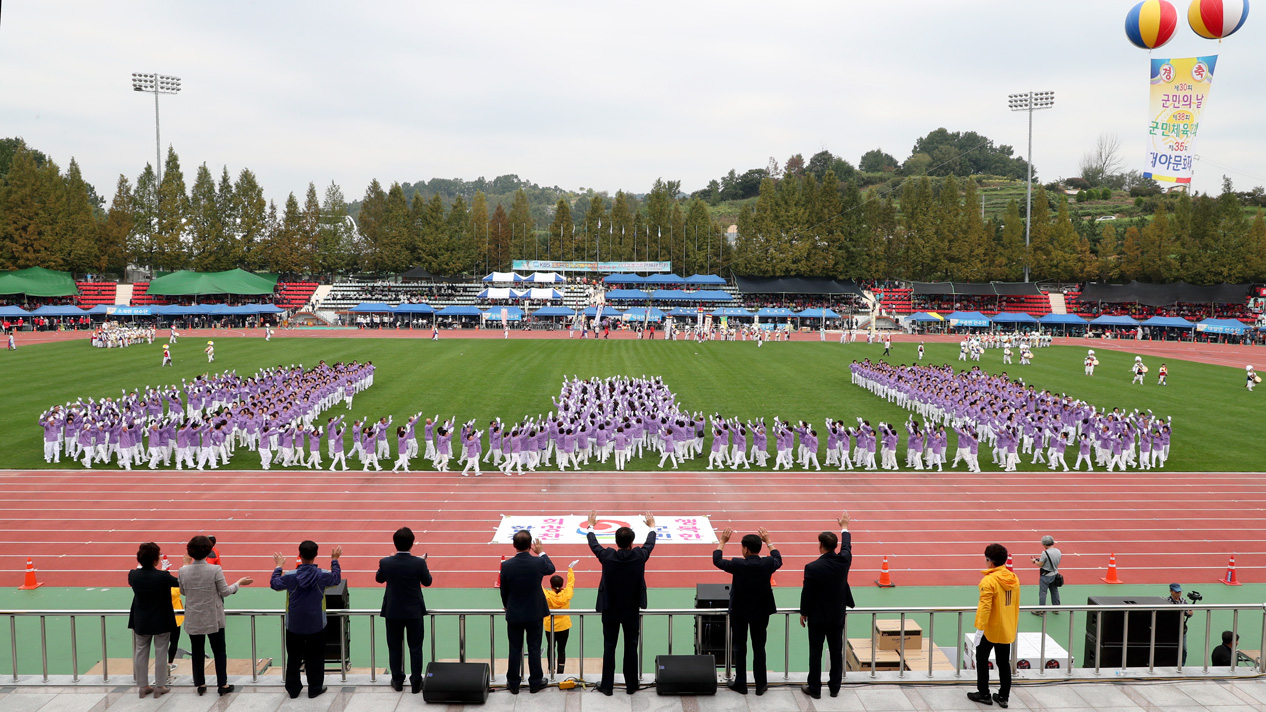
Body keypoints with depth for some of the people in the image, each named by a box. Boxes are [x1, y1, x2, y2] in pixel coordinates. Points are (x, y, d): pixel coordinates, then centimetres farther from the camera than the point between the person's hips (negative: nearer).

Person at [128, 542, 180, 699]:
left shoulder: (133, 575, -13)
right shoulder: (162, 576, -25)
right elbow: (180, 582, -9)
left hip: (141, 622, 4)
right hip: (161, 622, -4)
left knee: (140, 652, 16)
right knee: (160, 653, 9)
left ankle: (143, 686, 25)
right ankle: (159, 687, 16)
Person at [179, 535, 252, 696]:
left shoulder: (183, 571, -10)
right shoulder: (215, 570, -19)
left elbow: (183, 592, 6)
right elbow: (225, 592, -10)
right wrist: (239, 583, 6)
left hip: (193, 619, 2)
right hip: (213, 619, -2)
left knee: (197, 652, 15)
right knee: (219, 651, 11)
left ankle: (200, 684, 22)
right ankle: (222, 684, 15)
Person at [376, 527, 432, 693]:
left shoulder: (385, 562, -14)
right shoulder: (419, 563, -18)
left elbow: (379, 579, 7)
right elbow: (427, 581, -1)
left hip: (393, 612, 1)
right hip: (414, 611, -1)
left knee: (394, 648, 16)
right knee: (415, 648, 10)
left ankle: (397, 681, 25)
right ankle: (416, 683, 15)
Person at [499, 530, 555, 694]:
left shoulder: (506, 565, -16)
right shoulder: (538, 562, -17)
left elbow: (504, 591, -3)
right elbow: (551, 569, 9)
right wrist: (542, 553, 24)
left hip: (514, 614, 0)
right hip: (535, 613, 0)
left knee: (515, 650, 12)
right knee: (534, 649, 12)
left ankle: (513, 684, 23)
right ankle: (535, 683, 22)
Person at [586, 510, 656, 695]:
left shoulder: (607, 556, -17)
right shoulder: (639, 556, -15)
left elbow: (593, 544, 3)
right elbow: (650, 543, 7)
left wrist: (591, 525, 22)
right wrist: (651, 526, 26)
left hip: (610, 610, 0)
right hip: (632, 611, 1)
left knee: (609, 647, 9)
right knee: (631, 647, 11)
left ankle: (607, 686, 16)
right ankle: (631, 685, 20)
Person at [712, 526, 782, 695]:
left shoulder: (738, 565, -20)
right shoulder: (767, 564, -13)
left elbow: (717, 560, -2)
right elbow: (778, 560, 12)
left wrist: (722, 542, 9)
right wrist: (768, 541, 20)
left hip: (739, 612, -2)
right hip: (761, 612, 2)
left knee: (739, 647, 11)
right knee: (759, 647, 12)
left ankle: (740, 684, 18)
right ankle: (760, 685, 19)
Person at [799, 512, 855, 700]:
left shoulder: (812, 567, -21)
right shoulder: (843, 561, -10)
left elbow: (807, 593, -14)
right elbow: (847, 546, 13)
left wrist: (803, 613, 2)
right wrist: (844, 528, 31)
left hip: (817, 617, -4)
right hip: (837, 616, 4)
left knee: (815, 653, 7)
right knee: (836, 652, 13)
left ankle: (814, 688, 16)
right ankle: (834, 687, 23)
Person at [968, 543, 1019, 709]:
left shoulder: (989, 581, -22)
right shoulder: (1013, 578, 2)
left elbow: (985, 607, -25)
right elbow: (1016, 604, 12)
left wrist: (979, 629, -20)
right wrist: (1014, 625, 22)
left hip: (990, 629, -6)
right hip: (1007, 630, 6)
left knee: (982, 659, 11)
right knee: (1004, 662, 14)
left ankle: (984, 694, 18)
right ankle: (1003, 697, 20)